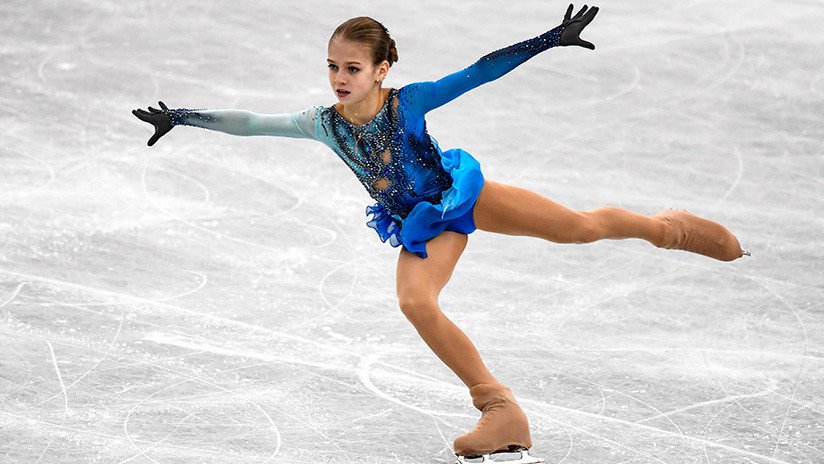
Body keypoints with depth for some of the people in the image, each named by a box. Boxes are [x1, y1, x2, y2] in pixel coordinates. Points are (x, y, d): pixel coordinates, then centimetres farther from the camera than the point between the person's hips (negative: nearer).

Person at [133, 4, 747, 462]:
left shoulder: (409, 101, -18)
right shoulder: (324, 125, -9)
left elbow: (480, 72, -21)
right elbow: (249, 122, -5)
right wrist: (182, 117, -7)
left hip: (465, 193, -2)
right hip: (422, 225, 2)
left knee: (580, 226, -10)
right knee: (415, 303, -24)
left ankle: (669, 226, 20)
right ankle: (501, 412, -18)